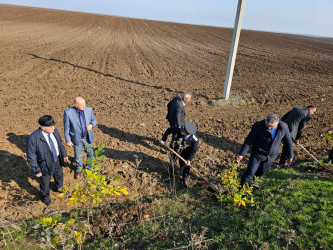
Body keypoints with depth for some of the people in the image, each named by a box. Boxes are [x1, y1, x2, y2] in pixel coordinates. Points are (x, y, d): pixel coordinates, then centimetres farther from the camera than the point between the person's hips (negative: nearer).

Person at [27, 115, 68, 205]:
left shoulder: (54, 131, -16)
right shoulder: (33, 138, -32)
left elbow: (60, 143, 3)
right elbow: (31, 156, -22)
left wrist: (64, 155, 10)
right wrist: (36, 171, -17)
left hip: (57, 161, 5)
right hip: (45, 165, -5)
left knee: (59, 176, 31)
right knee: (45, 182, 22)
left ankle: (59, 187, 64)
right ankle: (45, 196, 54)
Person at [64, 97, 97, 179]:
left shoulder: (89, 109, -13)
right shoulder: (68, 112, -20)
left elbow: (94, 120, 3)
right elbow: (66, 128, -10)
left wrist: (91, 125, -19)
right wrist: (68, 140, -6)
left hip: (88, 137, 2)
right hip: (77, 138, -2)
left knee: (90, 153, 20)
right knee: (78, 155, 19)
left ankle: (90, 167, 47)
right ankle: (79, 168, 47)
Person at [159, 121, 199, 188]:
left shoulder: (194, 139, -34)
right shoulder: (177, 129, -36)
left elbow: (194, 149, -17)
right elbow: (169, 130, -14)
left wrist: (189, 159, -20)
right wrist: (163, 139, -8)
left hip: (185, 152, -2)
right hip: (174, 148, 2)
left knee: (185, 165, 5)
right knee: (171, 162, 17)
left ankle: (185, 179, 37)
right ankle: (170, 175, 46)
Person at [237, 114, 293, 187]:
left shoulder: (283, 127, -13)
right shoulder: (258, 126, -22)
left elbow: (288, 141, 3)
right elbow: (249, 140, -17)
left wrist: (290, 155, 12)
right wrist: (241, 154, -17)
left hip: (271, 156, 3)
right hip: (257, 154, -3)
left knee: (260, 172, 17)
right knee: (250, 173, -7)